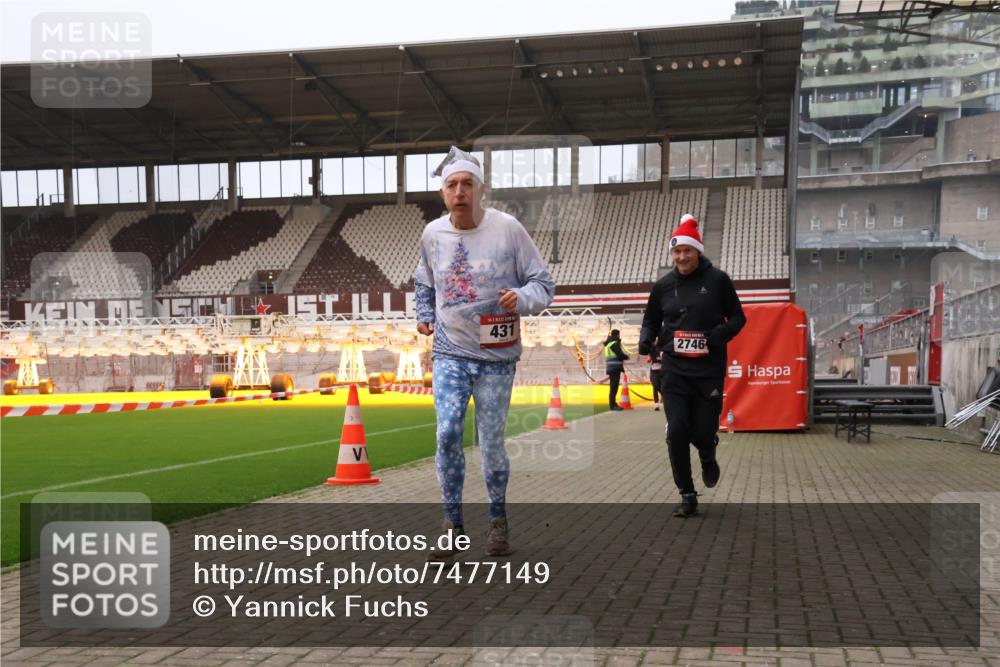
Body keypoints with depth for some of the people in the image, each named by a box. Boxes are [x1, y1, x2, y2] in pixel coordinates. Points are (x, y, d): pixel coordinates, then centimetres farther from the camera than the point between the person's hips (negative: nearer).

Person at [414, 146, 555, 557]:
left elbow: (543, 284, -5)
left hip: (497, 356, -2)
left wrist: (520, 298, -26)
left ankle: (498, 520, 27)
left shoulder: (508, 229, -9)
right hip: (450, 352, 2)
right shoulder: (432, 234, 2)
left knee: (491, 443, 6)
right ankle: (453, 526, 5)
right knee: (447, 434, -10)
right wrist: (425, 316, 5)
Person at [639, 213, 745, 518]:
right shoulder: (664, 285, 6)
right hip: (674, 370, 2)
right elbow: (651, 320, 17)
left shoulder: (717, 280, -1)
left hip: (709, 371, -2)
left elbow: (738, 317, 5)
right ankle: (687, 496, 7)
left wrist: (721, 333, -15)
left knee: (703, 433, 0)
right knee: (676, 432, -9)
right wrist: (646, 339, -5)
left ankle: (708, 459, 40)